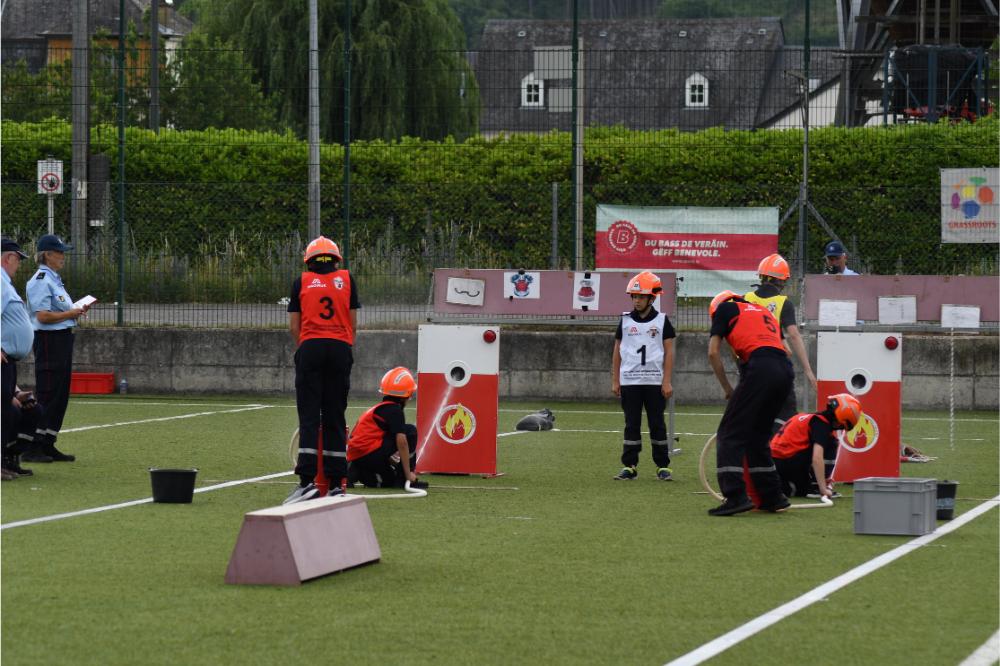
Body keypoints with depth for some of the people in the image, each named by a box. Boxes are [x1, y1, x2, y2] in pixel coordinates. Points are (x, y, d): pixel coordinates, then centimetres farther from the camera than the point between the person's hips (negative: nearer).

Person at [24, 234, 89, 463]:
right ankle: (32, 448, -7)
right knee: (47, 395, -9)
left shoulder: (55, 279, 18)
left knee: (61, 395, 11)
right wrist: (71, 314, -13)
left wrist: (78, 310, 7)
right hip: (49, 340, -10)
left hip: (63, 338, 10)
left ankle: (48, 445, 16)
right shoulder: (41, 281, -13)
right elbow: (43, 316, -21)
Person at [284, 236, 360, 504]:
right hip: (340, 348, 1)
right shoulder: (347, 280, 9)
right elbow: (353, 323, 9)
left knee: (309, 416, -3)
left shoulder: (301, 282, 6)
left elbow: (293, 326, 6)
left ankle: (307, 480, -13)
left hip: (310, 347, -1)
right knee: (335, 417, 6)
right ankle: (336, 483, 6)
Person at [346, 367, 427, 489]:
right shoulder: (395, 410, -5)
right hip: (370, 454, -9)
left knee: (389, 479, 27)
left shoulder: (379, 407, 23)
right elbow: (401, 442, -11)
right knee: (411, 431, 0)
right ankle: (403, 480, -3)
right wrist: (408, 474, -10)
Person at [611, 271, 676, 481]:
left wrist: (667, 381, -5)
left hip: (654, 382, -2)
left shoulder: (662, 321, 2)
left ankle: (662, 466, 6)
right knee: (631, 425, 3)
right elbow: (617, 352, 11)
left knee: (657, 424, 1)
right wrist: (615, 381, 8)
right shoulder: (625, 320, 8)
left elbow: (669, 352, 1)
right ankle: (629, 466, 5)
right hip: (629, 381, 2)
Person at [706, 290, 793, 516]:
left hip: (761, 367, -7)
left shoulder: (725, 308, 17)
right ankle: (772, 497, 21)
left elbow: (713, 353, 8)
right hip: (785, 369, 7)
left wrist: (727, 388, 16)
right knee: (757, 434, 21)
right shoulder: (765, 311, 34)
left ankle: (736, 496, -13)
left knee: (730, 434, -1)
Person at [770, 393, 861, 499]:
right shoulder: (822, 423, -9)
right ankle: (815, 487, -7)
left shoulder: (811, 417, 20)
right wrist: (823, 489, -21)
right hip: (787, 462, -9)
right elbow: (817, 458, -20)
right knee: (831, 444, -2)